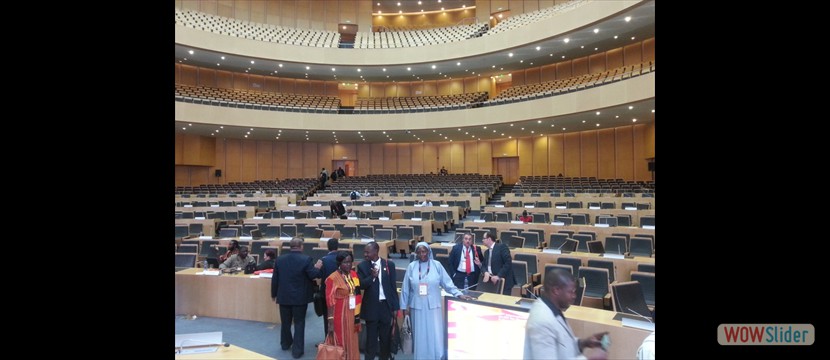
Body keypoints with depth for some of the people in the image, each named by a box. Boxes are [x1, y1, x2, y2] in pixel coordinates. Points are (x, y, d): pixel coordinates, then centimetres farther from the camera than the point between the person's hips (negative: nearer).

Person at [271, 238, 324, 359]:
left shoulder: (280, 259, -2)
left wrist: (274, 294, 16)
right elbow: (313, 275, -15)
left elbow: (274, 279, 3)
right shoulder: (306, 259, -15)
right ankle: (297, 350, 5)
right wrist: (317, 267, 5)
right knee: (299, 323, 4)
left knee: (285, 322, 20)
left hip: (284, 296, 4)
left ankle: (285, 344, 37)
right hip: (300, 297, -4)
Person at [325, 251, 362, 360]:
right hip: (340, 316, -5)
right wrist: (330, 321, -14)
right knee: (342, 342, 5)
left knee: (352, 342, 14)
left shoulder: (354, 274, 5)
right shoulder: (333, 278, -13)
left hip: (352, 315, 5)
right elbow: (330, 301, -13)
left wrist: (357, 314, 6)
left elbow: (357, 294, 9)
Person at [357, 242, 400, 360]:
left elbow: (393, 286, 0)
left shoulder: (389, 264, -3)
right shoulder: (362, 266, -3)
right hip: (371, 306, -1)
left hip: (386, 305, 1)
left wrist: (395, 306, 1)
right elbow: (361, 285, -9)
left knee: (386, 336, 12)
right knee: (371, 336, 8)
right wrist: (372, 276, -24)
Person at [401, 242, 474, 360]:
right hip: (417, 307, 1)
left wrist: (459, 294, -11)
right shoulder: (411, 266, -1)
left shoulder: (437, 265, -3)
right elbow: (405, 288, 3)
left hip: (433, 306, 0)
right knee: (420, 335, 9)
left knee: (435, 335, 4)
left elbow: (447, 283, -1)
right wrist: (404, 306, 4)